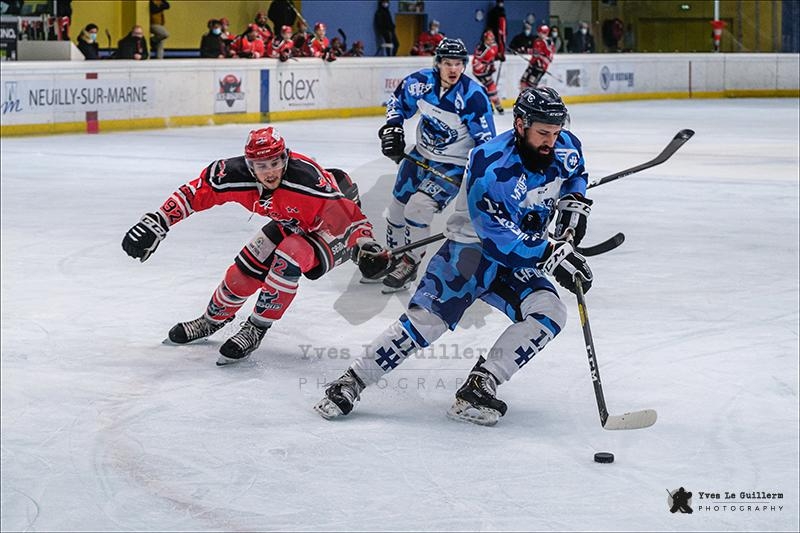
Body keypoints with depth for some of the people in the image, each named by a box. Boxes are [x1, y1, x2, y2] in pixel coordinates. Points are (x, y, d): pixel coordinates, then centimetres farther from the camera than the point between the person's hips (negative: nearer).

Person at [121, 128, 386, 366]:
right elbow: (194, 193, -15)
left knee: (289, 256, -30)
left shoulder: (306, 178, -40)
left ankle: (255, 328, -14)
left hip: (330, 230, -6)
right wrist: (156, 222, -21)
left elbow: (348, 213, -35)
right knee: (246, 268, 3)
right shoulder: (238, 176, -25)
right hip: (292, 224, 6)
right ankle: (213, 318, 34)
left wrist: (364, 243, -49)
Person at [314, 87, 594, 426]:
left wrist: (574, 207, 1)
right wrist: (551, 255, -31)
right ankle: (351, 382, -9)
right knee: (428, 317, -20)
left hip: (518, 259, 6)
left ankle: (477, 389, -19)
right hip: (469, 245, -6)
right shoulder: (491, 165, -27)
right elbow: (498, 236, -30)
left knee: (549, 313, -19)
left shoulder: (565, 148, -6)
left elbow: (576, 176, 21)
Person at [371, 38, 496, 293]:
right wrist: (392, 128, -5)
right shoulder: (421, 81, -11)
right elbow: (397, 102, 9)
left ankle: (410, 264, 1)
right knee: (397, 207, 14)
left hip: (454, 165, -6)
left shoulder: (474, 96, -24)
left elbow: (485, 141, -19)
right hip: (421, 155, 6)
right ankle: (393, 257, 39)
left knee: (418, 208, -20)